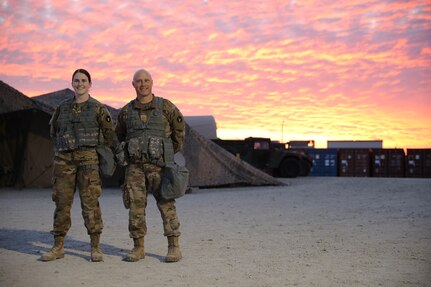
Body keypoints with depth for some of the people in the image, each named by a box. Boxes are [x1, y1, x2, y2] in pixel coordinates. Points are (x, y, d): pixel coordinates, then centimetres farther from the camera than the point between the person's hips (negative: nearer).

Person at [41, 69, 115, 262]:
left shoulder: (97, 108, 3)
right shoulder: (63, 107, 12)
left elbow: (110, 134, 6)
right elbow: (54, 131, 25)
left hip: (88, 159, -3)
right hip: (64, 159, 3)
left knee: (90, 202, -6)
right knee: (62, 202, 4)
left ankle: (96, 247, 1)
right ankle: (58, 247, 12)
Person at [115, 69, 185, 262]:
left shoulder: (165, 107, -1)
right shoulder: (126, 111, 6)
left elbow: (179, 129, 12)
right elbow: (119, 135, 24)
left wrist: (172, 153, 16)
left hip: (159, 166, -2)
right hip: (134, 167, 3)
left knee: (166, 204, -4)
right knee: (135, 206, 2)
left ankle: (174, 247, 2)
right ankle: (138, 248, 11)